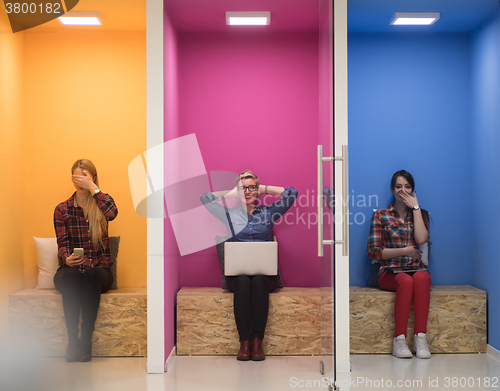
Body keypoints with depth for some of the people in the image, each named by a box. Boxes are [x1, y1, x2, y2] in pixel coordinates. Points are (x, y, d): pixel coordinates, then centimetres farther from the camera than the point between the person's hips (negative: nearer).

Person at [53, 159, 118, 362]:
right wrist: (67, 259, -23)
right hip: (70, 270, 1)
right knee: (71, 274, -34)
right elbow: (62, 243, 0)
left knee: (90, 274, -35)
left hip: (99, 270, 0)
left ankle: (87, 341, -31)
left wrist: (93, 187, -16)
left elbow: (112, 213, -18)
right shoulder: (62, 209, 8)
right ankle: (72, 340, -31)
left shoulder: (102, 201, 7)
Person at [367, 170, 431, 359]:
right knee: (406, 280, -36)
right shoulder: (381, 215, 10)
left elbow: (421, 239, -8)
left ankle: (420, 337, -36)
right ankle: (399, 340, -34)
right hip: (390, 272, -1)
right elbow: (373, 251, 0)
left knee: (421, 278, -35)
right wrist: (404, 251, -8)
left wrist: (415, 207, -2)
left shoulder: (421, 214, 16)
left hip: (417, 270, 2)